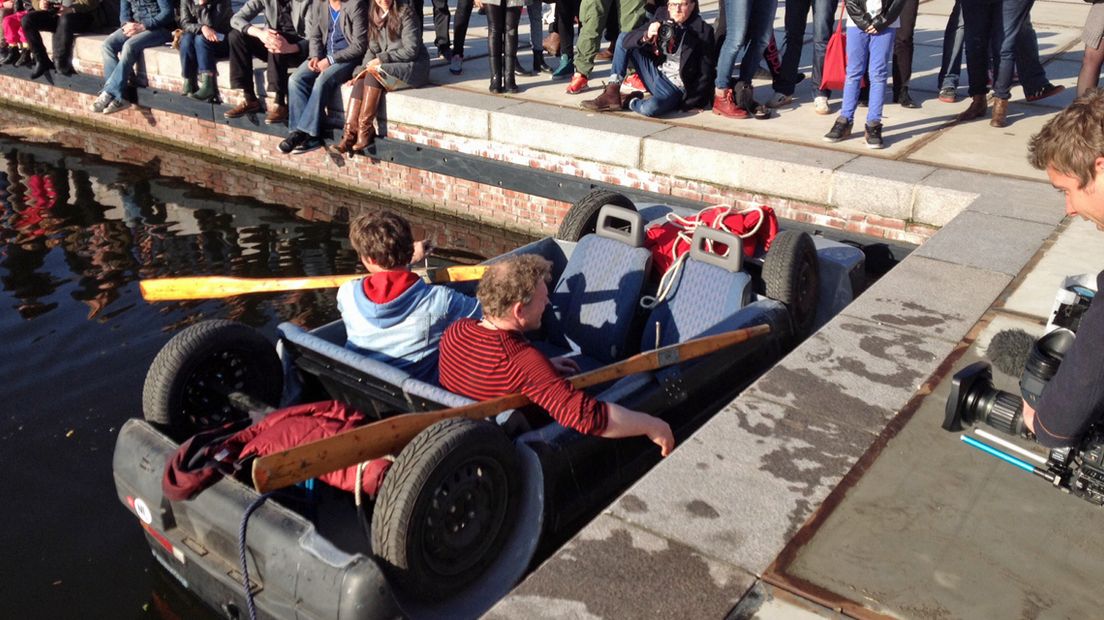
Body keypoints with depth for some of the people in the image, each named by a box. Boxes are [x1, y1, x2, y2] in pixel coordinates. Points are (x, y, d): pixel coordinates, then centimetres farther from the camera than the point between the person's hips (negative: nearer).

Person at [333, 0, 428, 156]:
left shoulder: (405, 13, -9)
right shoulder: (375, 17, 10)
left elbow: (411, 50, -15)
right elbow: (372, 49, 9)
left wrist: (381, 59, -18)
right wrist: (365, 68, -10)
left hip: (413, 65, -6)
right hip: (388, 67, 6)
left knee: (374, 72, -29)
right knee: (361, 81, -21)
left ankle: (365, 130, -25)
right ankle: (350, 131, -29)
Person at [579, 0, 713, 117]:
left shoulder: (703, 30, -14)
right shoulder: (662, 15, -2)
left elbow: (705, 73, -10)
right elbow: (627, 40, -8)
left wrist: (689, 103, -13)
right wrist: (646, 37, -28)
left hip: (675, 87, -6)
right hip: (655, 73, 6)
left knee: (649, 108, -38)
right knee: (622, 38, 1)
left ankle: (629, 101, -2)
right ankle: (612, 94, -6)